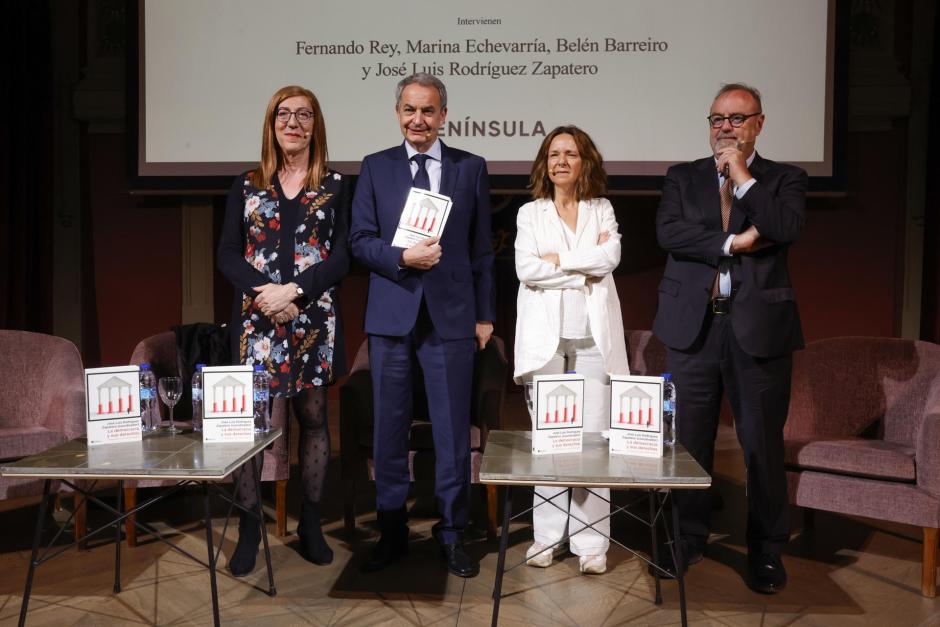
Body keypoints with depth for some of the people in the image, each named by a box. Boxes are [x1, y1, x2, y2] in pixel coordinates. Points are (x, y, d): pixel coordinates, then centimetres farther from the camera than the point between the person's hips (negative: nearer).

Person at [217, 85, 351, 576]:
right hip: (257, 318, 1)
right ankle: (248, 529, 11)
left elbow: (342, 255, -2)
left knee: (313, 418, 6)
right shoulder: (246, 186, 9)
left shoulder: (335, 186, 6)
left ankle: (310, 525, 19)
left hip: (314, 319, 0)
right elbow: (227, 255, 4)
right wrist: (266, 295, -13)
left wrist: (293, 290, -14)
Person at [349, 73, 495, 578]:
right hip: (391, 315, 1)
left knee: (453, 430, 4)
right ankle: (391, 532, 23)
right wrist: (403, 257, -15)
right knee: (389, 428, 8)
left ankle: (452, 534, 20)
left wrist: (485, 314, 5)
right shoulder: (376, 167, 8)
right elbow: (359, 239, 3)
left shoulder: (471, 168, 7)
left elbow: (482, 248, 7)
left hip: (451, 317, -1)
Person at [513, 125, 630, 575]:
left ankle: (591, 542, 5)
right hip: (547, 336, 0)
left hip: (593, 337, 1)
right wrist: (585, 271, -6)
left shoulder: (602, 210, 14)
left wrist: (557, 259, -6)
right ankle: (547, 535, 10)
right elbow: (526, 270, -4)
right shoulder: (530, 213, 11)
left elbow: (611, 257, -5)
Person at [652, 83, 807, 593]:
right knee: (689, 441, 8)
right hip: (692, 324, 1)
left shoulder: (784, 179, 8)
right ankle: (688, 539, 25)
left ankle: (766, 551, 21)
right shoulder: (682, 178, 11)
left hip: (759, 326, -1)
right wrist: (733, 242, -11)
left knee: (763, 444, 5)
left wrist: (742, 176, -7)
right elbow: (667, 232, -6)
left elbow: (787, 228, -13)